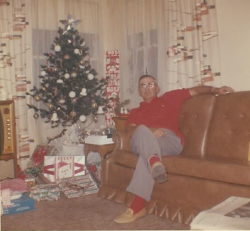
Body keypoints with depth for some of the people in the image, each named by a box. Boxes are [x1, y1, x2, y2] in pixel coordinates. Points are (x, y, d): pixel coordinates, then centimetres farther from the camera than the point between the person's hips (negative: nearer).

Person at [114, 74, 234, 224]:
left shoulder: (168, 98, 28)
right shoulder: (135, 112, 30)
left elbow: (196, 90, 26)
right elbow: (130, 131, 9)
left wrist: (216, 90, 7)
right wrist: (148, 131, -12)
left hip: (170, 140, -2)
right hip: (140, 143, 2)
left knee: (146, 156, -35)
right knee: (142, 130, -34)